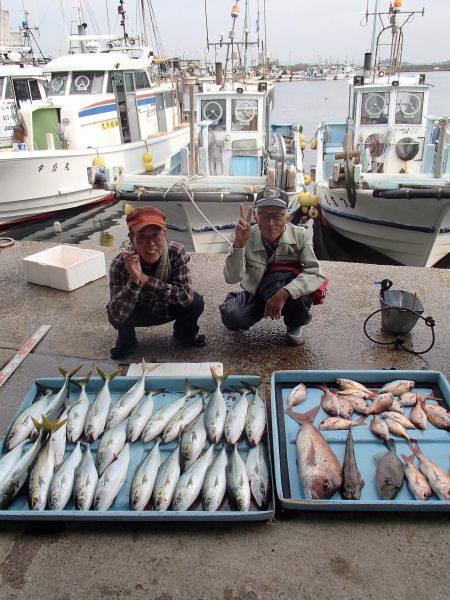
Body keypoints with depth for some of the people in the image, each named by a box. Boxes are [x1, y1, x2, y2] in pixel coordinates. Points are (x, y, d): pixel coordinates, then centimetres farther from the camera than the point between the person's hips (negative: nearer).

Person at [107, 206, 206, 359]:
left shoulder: (177, 252, -27)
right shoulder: (120, 264, -30)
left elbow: (186, 296, -33)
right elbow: (118, 316, -35)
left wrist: (145, 279, -39)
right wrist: (134, 280, -49)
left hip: (167, 310, 1)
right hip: (139, 314, -1)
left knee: (196, 302, -24)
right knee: (113, 314, -30)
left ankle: (183, 333, 11)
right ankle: (127, 341, 6)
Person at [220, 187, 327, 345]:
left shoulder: (301, 236, -16)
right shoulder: (248, 237, -15)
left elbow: (315, 273, -27)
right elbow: (232, 278, -23)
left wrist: (284, 293, -42)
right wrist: (239, 243, -37)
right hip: (255, 294, 1)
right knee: (232, 318, -27)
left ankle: (295, 325, 1)